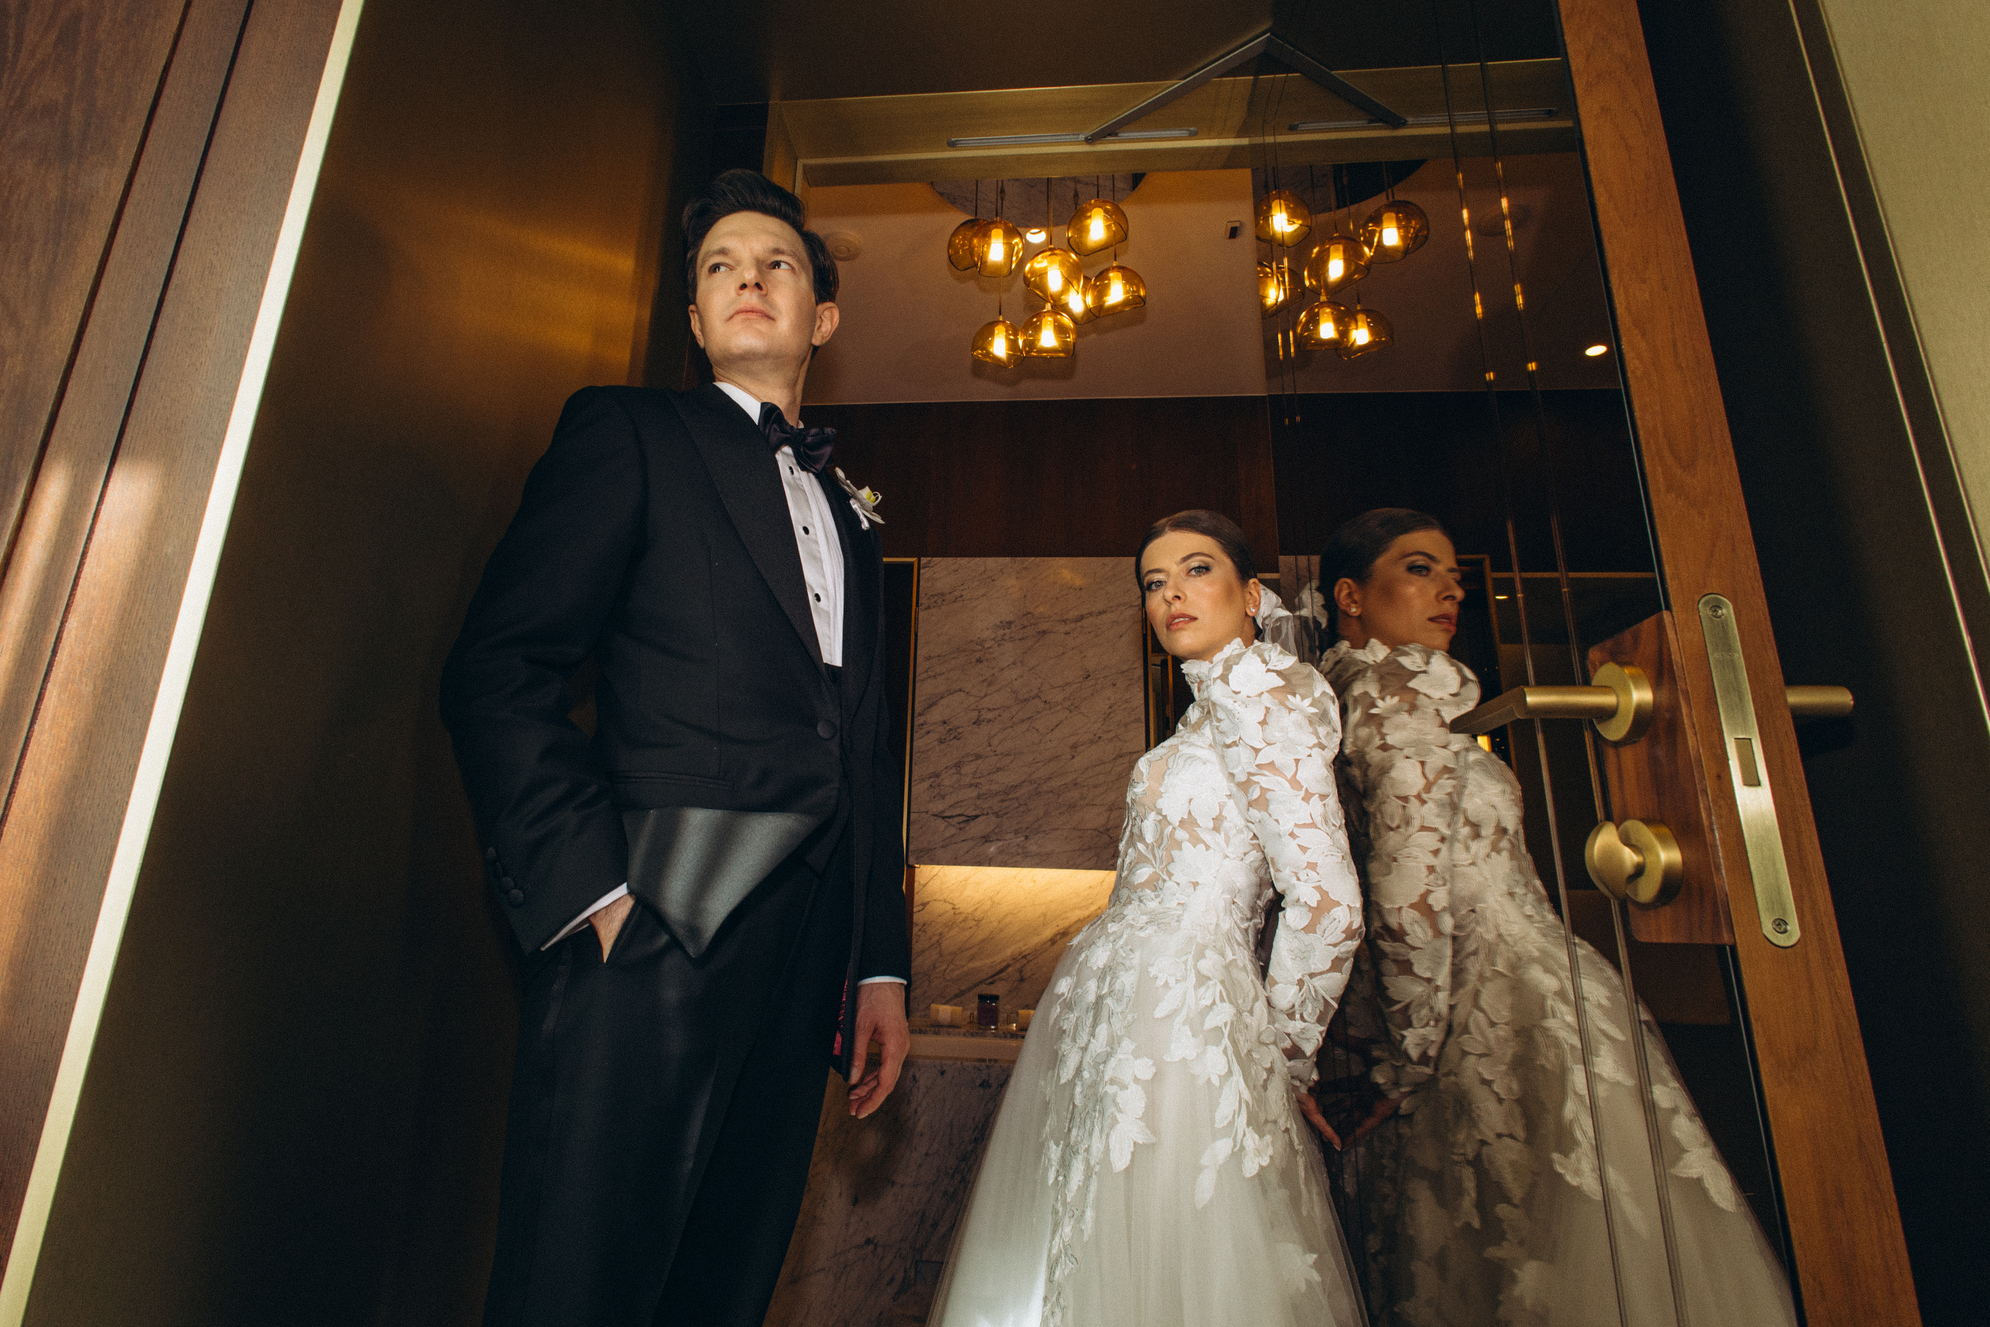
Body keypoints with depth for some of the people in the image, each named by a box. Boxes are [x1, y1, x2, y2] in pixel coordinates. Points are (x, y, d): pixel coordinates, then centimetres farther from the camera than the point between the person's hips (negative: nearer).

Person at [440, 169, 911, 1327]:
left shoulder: (852, 513, 22)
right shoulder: (629, 431, 6)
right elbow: (497, 673, -6)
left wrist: (883, 967, 13)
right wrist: (593, 894, -16)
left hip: (800, 958, 6)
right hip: (651, 929, -5)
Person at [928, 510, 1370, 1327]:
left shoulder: (1258, 688, -11)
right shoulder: (1215, 705, 17)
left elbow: (1328, 908, -16)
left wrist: (1284, 1052, -4)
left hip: (1176, 1010, -9)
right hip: (1110, 1004, 9)